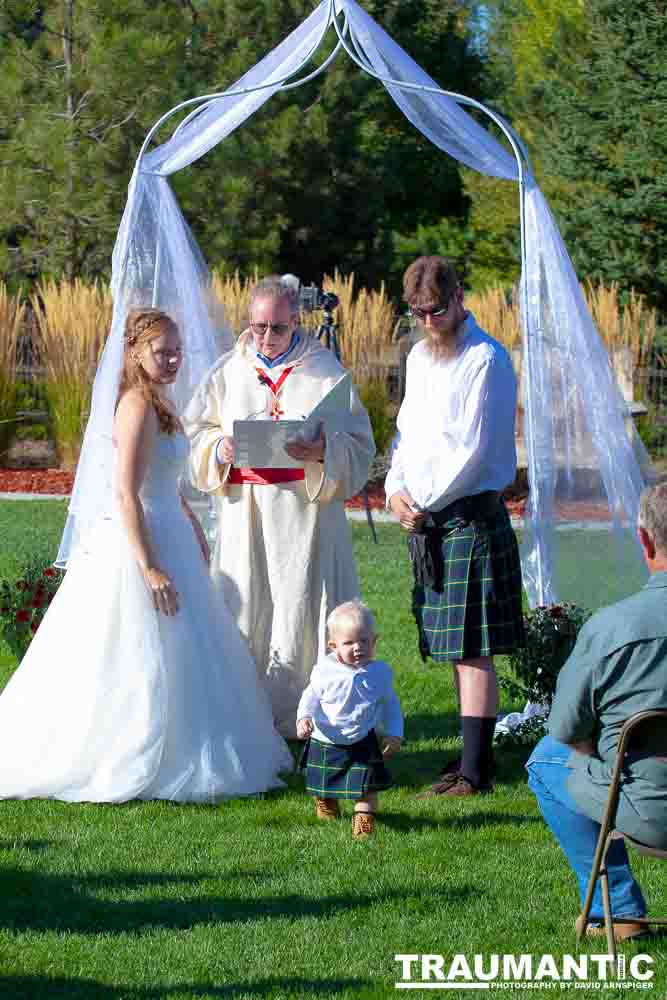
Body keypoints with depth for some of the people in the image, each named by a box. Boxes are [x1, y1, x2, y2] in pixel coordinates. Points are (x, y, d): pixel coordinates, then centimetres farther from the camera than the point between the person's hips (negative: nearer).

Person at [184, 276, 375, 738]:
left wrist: (324, 451, -24)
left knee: (299, 609, -3)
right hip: (244, 512, 3)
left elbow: (359, 444, -3)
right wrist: (221, 448, -9)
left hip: (305, 511, -2)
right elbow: (196, 432, 13)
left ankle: (303, 716, 5)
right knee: (247, 609, 2)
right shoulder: (229, 371, 9)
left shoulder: (325, 371, 1)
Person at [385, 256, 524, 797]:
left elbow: (473, 449, -16)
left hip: (472, 515, -8)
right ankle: (476, 754, 18)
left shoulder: (486, 359, -11)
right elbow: (408, 428, 20)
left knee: (472, 649, -8)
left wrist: (424, 502, -9)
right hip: (428, 520, 8)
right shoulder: (420, 357, 16)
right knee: (456, 648, 11)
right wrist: (396, 487, 2)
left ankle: (475, 772, -7)